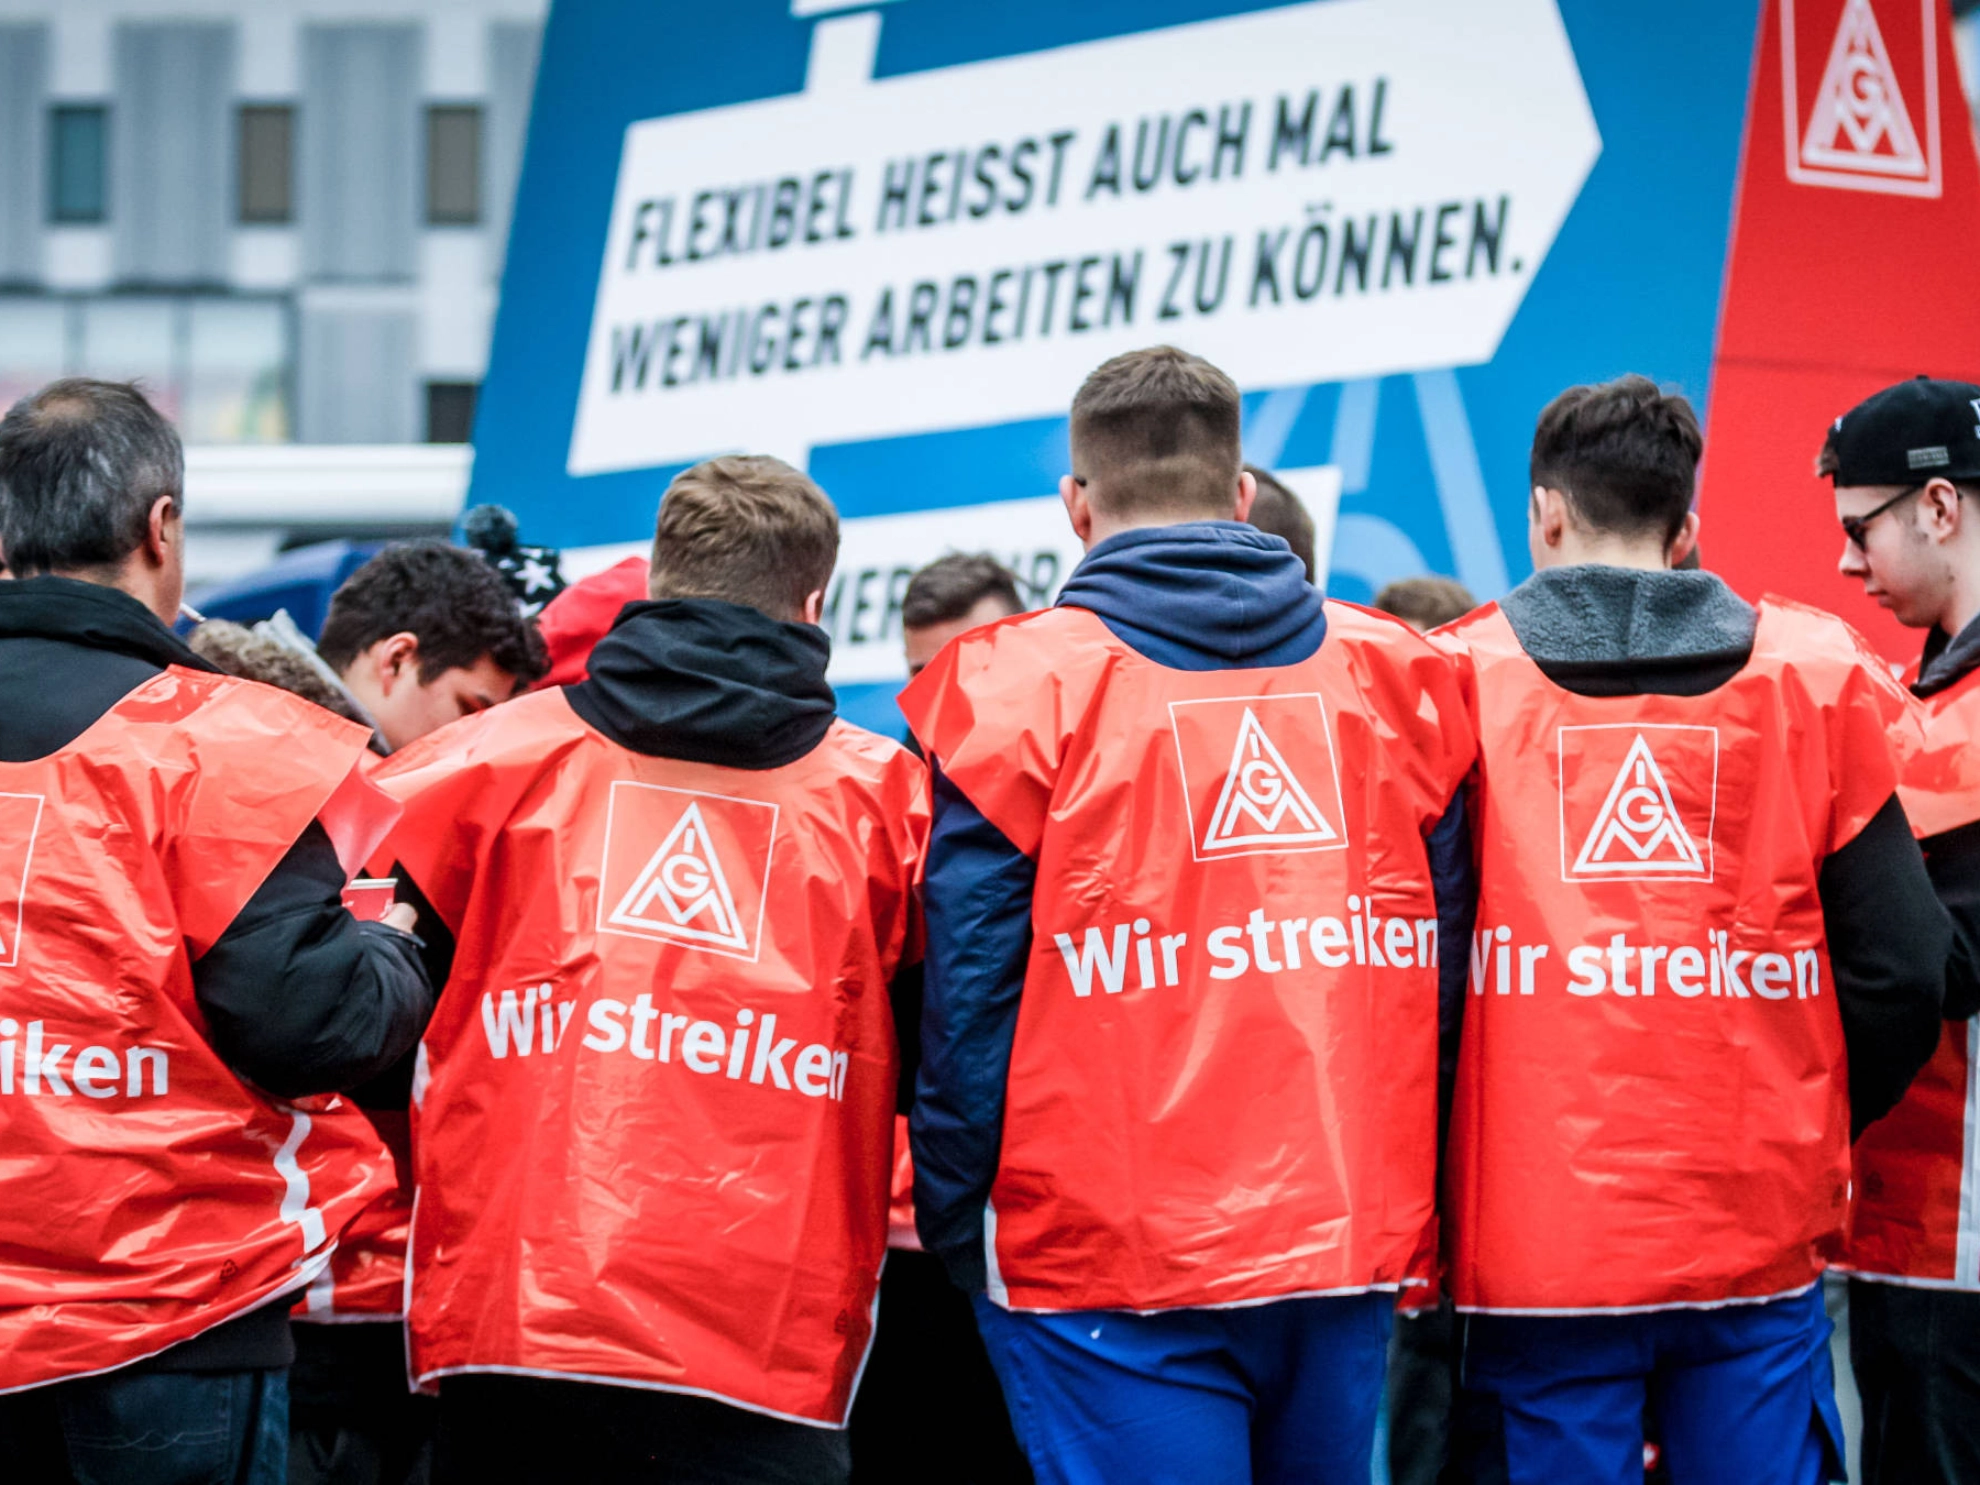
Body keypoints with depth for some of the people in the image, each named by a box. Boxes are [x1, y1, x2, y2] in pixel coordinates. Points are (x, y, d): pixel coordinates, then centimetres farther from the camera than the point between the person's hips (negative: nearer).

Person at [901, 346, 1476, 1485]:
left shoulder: (1013, 689, -4)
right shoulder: (1396, 674, 9)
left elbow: (970, 999, -5)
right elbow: (1447, 971, 11)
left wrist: (955, 1224, 6)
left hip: (1115, 1269, -4)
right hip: (1357, 1243, 4)